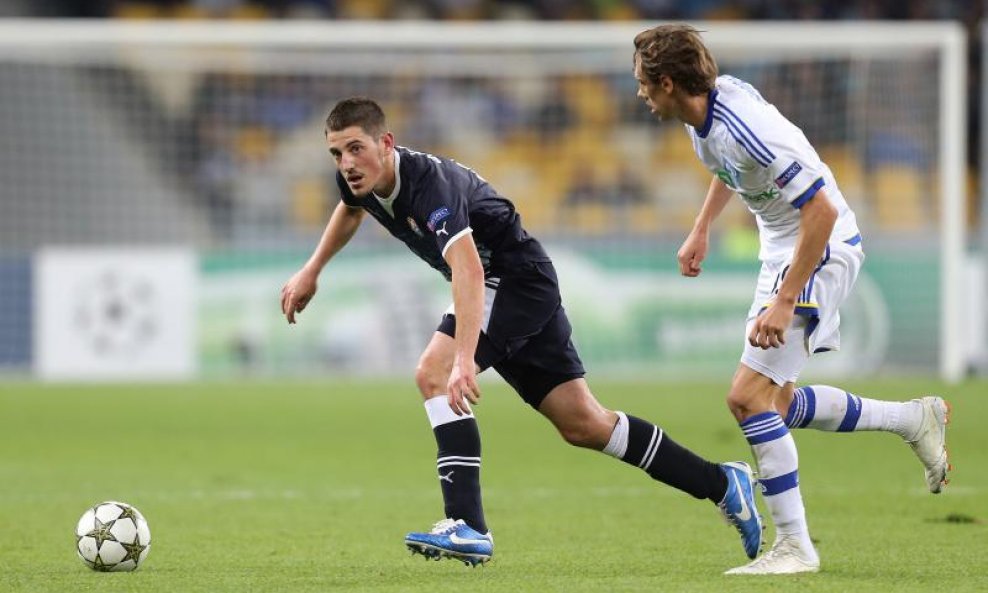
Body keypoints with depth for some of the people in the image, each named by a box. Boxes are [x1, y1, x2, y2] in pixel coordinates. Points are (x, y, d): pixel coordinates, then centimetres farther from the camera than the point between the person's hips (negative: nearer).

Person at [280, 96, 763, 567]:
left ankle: (467, 526, -25)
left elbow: (468, 270, -45)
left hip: (518, 276, -9)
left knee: (433, 375, -25)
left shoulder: (428, 184, -31)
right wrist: (311, 272, 23)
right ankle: (722, 484, 19)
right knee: (582, 423, 9)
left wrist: (464, 361, -54)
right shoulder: (360, 181, -5)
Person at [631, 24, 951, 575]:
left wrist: (784, 303, -29)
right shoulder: (709, 107, -3)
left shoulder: (747, 129, -31)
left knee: (750, 396, -15)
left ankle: (795, 545, -8)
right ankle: (915, 418, 27)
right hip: (781, 251, 10)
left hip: (821, 253, -10)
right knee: (778, 403, 13)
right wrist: (702, 229, 24)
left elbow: (822, 210, -30)